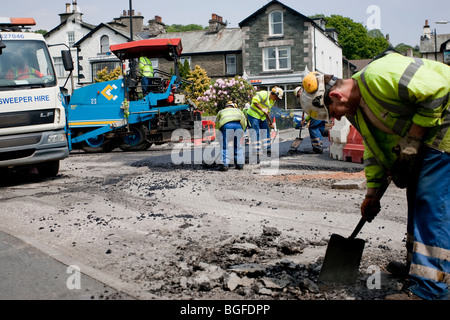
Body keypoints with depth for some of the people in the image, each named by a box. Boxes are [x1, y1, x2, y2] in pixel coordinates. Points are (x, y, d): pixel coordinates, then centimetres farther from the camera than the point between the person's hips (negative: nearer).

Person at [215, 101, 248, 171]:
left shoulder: (221, 111, 38)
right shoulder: (238, 110, 40)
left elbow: (216, 125, 30)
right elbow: (244, 122, 26)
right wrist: (242, 131, 31)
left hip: (225, 125, -1)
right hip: (238, 124, 1)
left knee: (225, 146, -1)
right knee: (239, 146, 13)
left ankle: (224, 164, -14)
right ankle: (240, 164, 11)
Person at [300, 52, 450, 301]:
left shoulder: (379, 76, -26)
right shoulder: (356, 110, 5)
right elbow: (376, 148, 14)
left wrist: (411, 142, -20)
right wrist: (372, 193, 13)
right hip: (426, 138, 10)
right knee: (417, 196, 14)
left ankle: (428, 289, -11)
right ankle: (415, 266, 26)